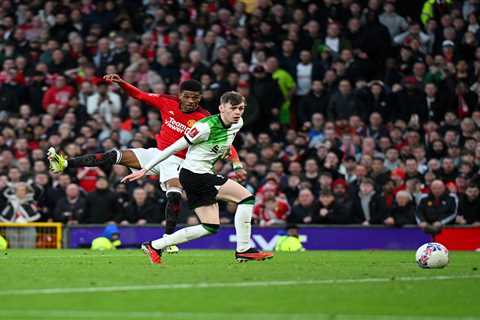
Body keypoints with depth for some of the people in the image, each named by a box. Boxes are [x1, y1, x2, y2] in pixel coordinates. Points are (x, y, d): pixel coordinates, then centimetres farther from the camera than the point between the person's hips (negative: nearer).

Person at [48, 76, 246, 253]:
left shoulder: (204, 119, -15)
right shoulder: (168, 103, -4)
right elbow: (140, 95, 5)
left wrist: (237, 165, -30)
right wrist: (121, 83, -8)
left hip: (176, 162, -3)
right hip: (157, 153, 3)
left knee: (175, 195, -28)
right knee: (115, 156, -10)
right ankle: (65, 164, -12)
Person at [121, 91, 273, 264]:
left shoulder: (238, 123, 2)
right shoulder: (206, 126, -21)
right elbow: (173, 148, -16)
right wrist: (145, 170, -14)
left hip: (204, 175, 9)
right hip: (194, 174, -9)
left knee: (211, 227, 7)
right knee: (246, 197, -15)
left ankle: (154, 246, 12)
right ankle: (243, 250, -9)